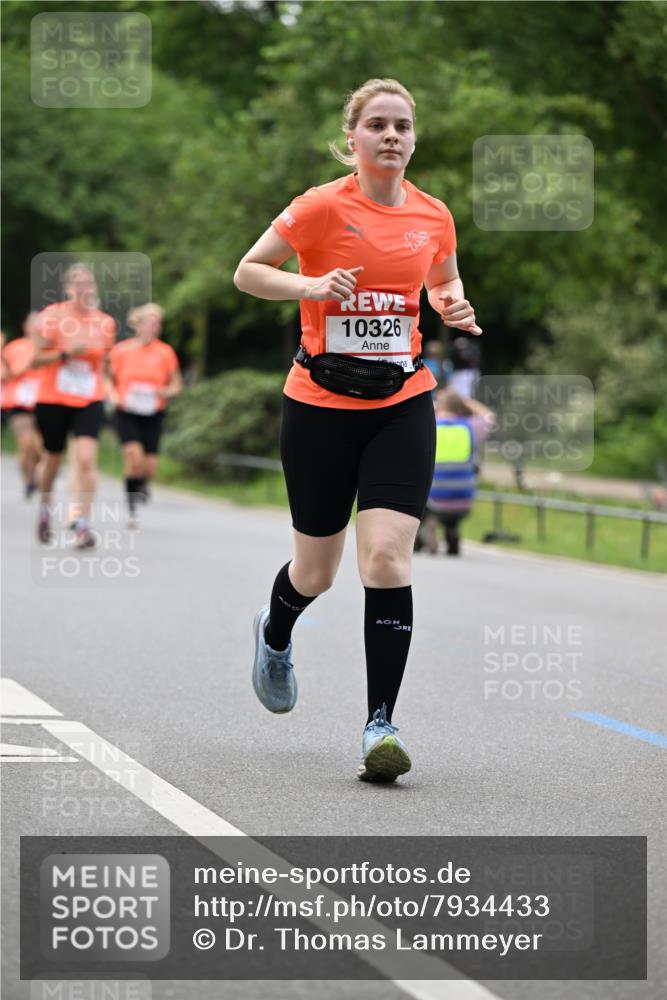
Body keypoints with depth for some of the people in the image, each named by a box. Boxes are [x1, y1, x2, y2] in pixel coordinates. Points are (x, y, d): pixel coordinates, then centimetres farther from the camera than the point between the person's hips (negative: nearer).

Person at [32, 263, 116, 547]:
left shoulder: (105, 323, 2)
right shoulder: (52, 316, -7)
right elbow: (37, 358, -6)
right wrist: (65, 354, -21)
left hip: (89, 402, 1)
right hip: (53, 401, -1)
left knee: (86, 459, -17)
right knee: (53, 458, 13)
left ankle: (82, 524, -16)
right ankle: (44, 507, 41)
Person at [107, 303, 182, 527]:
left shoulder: (165, 352, 2)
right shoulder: (121, 350, -2)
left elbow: (176, 384, 11)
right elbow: (109, 378, 11)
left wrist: (165, 392, -10)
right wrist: (113, 395, -9)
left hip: (153, 415, 2)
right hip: (127, 413, -2)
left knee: (150, 467, -2)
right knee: (134, 457, -19)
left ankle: (142, 482, 36)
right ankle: (132, 511, -6)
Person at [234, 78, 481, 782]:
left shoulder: (433, 216, 3)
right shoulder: (322, 207, -9)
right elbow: (248, 272, -2)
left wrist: (455, 307, 0)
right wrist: (310, 286, -19)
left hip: (402, 406, 2)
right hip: (320, 406, -2)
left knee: (387, 559, -15)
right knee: (316, 571, 10)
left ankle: (380, 726, -9)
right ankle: (275, 635, 47)